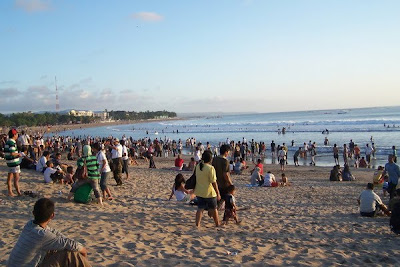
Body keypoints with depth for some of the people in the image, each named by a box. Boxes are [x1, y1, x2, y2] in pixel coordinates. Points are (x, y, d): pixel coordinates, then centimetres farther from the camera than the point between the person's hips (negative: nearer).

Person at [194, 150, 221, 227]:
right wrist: (218, 193, -12)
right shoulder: (211, 168, -19)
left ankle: (197, 225, 1)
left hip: (199, 192, 5)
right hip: (209, 193, -4)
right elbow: (214, 182, -19)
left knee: (200, 209, 7)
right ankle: (217, 224, 29)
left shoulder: (198, 166, 0)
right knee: (214, 209, 14)